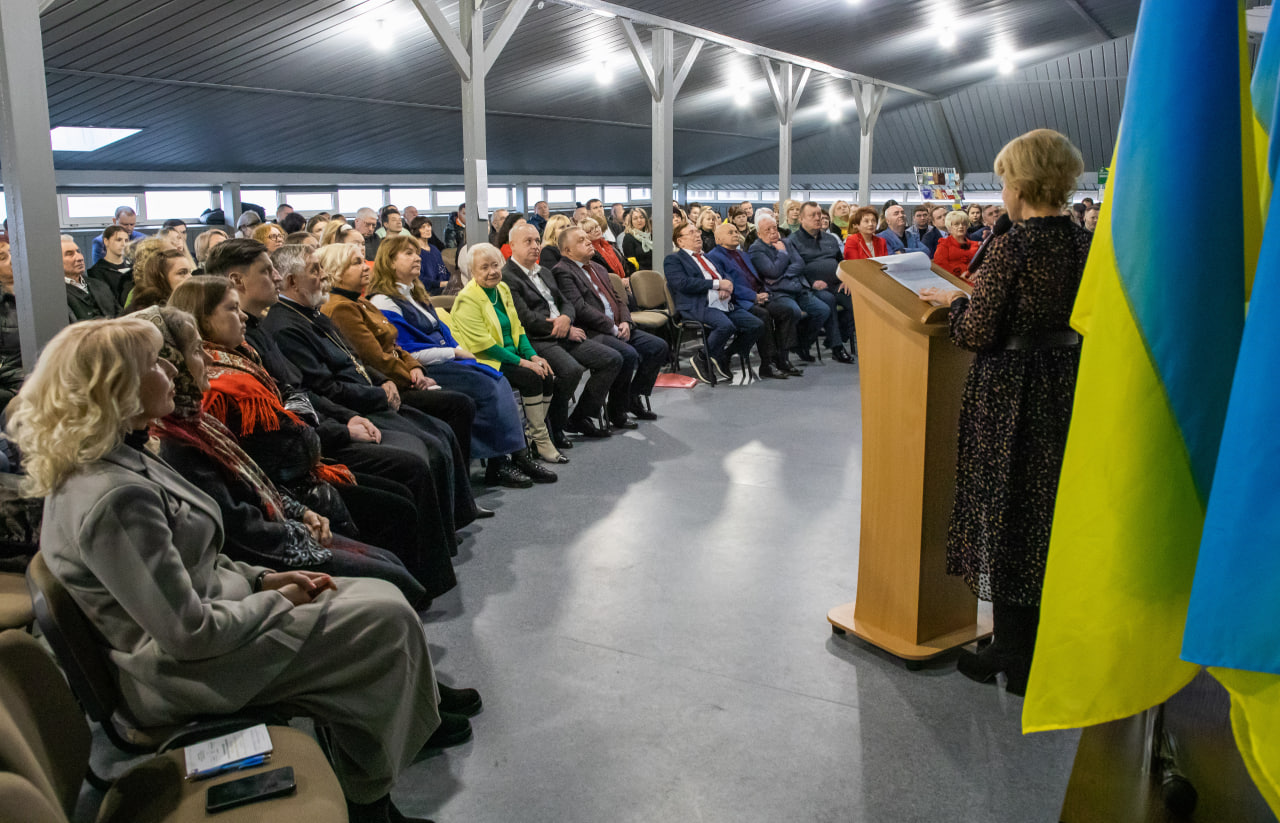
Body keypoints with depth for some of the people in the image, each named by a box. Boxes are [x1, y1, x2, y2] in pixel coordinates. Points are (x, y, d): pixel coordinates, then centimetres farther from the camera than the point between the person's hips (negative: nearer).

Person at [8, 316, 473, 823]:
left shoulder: (115, 459, 2)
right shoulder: (113, 497, -29)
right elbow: (189, 633, -27)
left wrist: (263, 577, 4)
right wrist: (276, 602, -12)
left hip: (205, 604, 10)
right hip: (185, 670, -10)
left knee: (381, 596, 6)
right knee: (389, 621, -8)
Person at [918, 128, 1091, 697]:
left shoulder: (1011, 247, -18)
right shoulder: (1087, 244, 3)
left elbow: (977, 335, -18)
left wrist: (954, 301, 1)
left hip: (1010, 394, -7)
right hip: (1069, 386, 7)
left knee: (1006, 515, 5)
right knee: (1054, 512, 17)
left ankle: (1015, 658, 15)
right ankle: (1047, 645, 30)